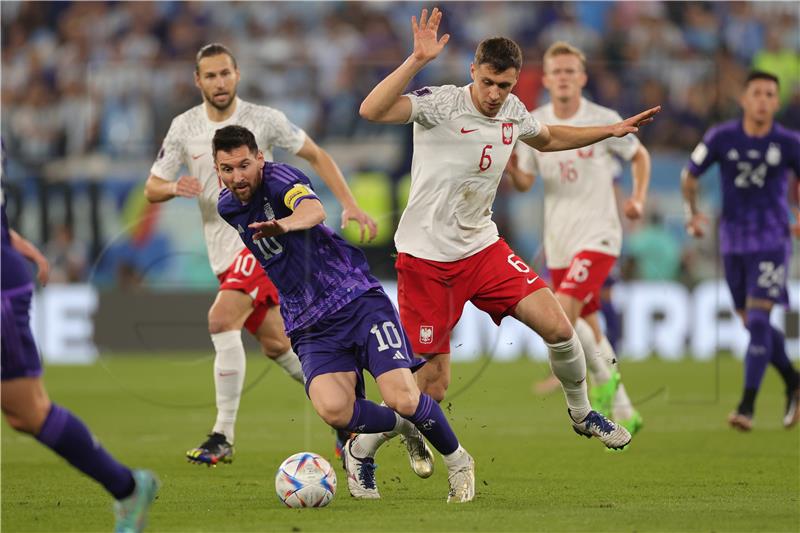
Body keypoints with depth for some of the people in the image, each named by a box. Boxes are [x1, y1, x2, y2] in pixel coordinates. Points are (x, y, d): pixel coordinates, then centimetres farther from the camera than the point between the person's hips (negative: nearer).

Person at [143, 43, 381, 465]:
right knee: (275, 343, 10)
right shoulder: (184, 128, 2)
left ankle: (223, 438, -21)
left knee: (221, 321, -24)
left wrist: (350, 206, -6)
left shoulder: (263, 120, -7)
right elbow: (151, 189, 5)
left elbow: (317, 156, 4)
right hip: (222, 248, 5)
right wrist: (174, 187, -19)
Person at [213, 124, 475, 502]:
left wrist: (286, 224, -56)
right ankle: (401, 427, 5)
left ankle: (458, 462, 10)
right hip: (310, 327, 4)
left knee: (402, 398, -21)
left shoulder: (278, 178, -10)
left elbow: (314, 209, -35)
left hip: (358, 298, -4)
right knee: (332, 409, -27)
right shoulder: (227, 208, 10)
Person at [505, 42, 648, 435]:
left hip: (598, 235, -5)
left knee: (562, 315, -23)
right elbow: (525, 183, 7)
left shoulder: (603, 121, -6)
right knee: (587, 330, 9)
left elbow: (639, 156, 9)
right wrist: (512, 170, -16)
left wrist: (638, 199, -5)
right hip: (558, 241, 5)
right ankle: (623, 411, 22)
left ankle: (603, 377, 0)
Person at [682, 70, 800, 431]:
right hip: (733, 241, 3)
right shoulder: (721, 138, -3)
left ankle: (747, 406, -16)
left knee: (758, 318, -15)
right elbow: (689, 175, 10)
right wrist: (692, 212, 1)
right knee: (750, 323, 9)